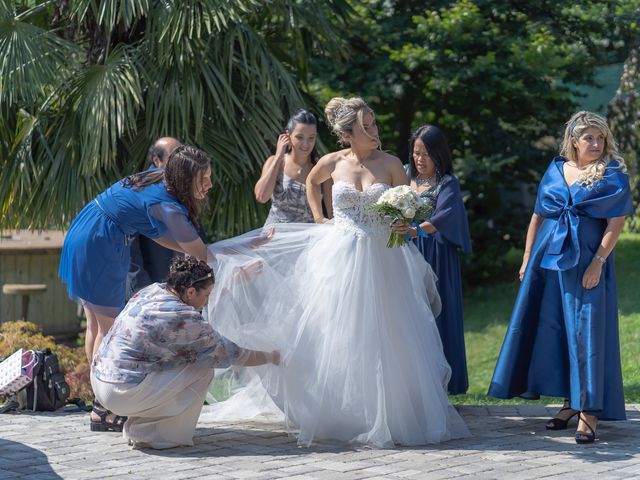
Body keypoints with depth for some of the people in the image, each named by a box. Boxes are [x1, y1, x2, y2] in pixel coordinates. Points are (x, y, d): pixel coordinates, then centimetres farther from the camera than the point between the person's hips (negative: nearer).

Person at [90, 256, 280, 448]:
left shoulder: (150, 290, 8)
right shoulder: (185, 320, -16)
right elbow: (231, 355, -4)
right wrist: (270, 357, 11)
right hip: (123, 394, -9)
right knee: (203, 370, -4)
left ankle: (135, 428, 19)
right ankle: (155, 435, 1)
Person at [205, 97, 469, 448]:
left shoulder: (390, 164, -2)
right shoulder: (332, 163, 1)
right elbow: (312, 181, 24)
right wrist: (318, 218, 16)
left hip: (380, 259, -1)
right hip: (340, 257, 1)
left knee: (381, 338, -2)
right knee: (334, 336, 4)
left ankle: (386, 416, 9)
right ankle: (336, 415, 15)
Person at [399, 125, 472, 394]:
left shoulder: (447, 184, -4)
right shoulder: (405, 177, 11)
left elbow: (444, 215, -21)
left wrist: (418, 230, -38)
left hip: (435, 258, -4)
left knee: (435, 316, -5)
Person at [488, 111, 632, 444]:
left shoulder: (612, 176, -2)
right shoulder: (555, 171, 10)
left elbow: (616, 223, -8)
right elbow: (537, 217, 13)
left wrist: (597, 262, -16)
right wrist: (527, 259, 9)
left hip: (587, 263, -5)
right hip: (548, 259, 5)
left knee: (586, 331, -7)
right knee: (553, 330, 7)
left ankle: (589, 412, -5)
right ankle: (570, 402, 18)